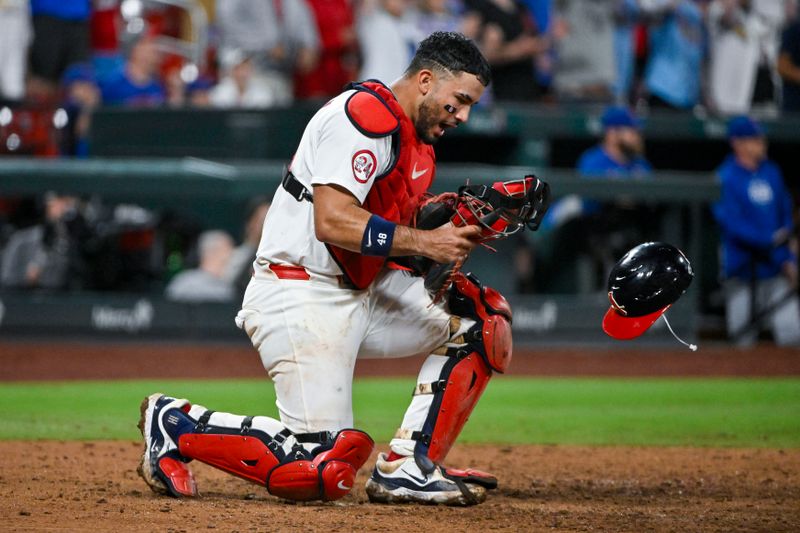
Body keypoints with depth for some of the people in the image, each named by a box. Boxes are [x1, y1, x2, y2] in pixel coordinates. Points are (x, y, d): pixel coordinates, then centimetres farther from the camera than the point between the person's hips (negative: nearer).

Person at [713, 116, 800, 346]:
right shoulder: (725, 178, -7)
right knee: (744, 336, 1)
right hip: (742, 267, -5)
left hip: (776, 267, 5)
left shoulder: (772, 172, 12)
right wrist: (769, 240, -21)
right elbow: (731, 223, -15)